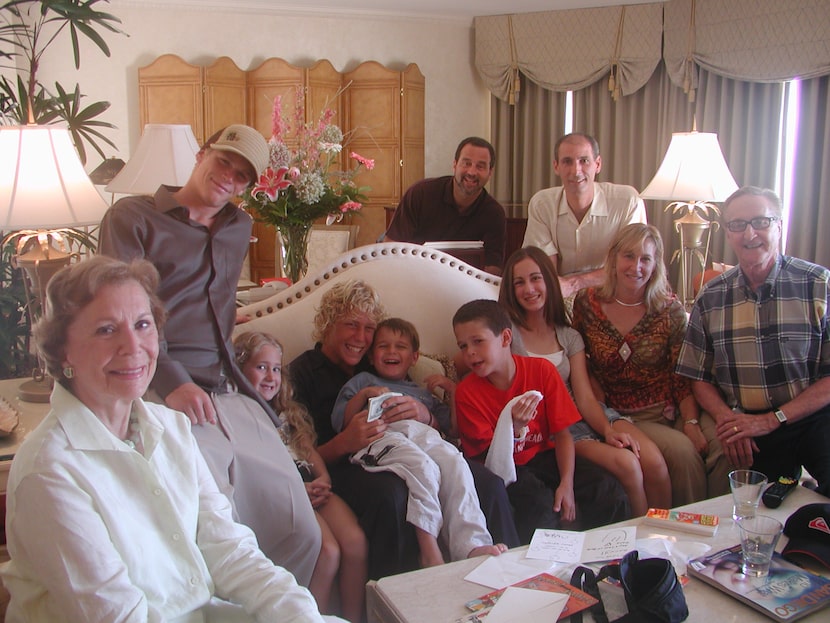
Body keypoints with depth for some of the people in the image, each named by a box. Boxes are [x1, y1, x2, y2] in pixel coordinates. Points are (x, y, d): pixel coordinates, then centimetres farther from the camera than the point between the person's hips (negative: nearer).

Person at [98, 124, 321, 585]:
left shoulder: (239, 228, 24)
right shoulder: (133, 217, 4)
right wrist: (170, 381, -20)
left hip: (233, 397, 6)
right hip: (168, 396, -6)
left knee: (302, 536, -4)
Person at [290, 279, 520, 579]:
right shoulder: (302, 372, 9)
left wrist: (423, 416, -8)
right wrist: (344, 443, -23)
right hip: (344, 467, -4)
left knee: (487, 481, -20)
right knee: (390, 493, -38)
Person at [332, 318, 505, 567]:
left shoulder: (422, 392, 43)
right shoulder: (363, 381, 35)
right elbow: (340, 422, 20)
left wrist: (452, 390, 27)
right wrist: (363, 395, 7)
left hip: (425, 435, 3)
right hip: (381, 434, -3)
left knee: (455, 462, -34)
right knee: (423, 466, -39)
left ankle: (471, 546, -46)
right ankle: (430, 553, -43)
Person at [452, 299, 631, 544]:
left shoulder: (541, 370, -8)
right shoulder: (467, 392, -12)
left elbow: (563, 434, -7)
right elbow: (490, 458, -14)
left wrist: (567, 484, -21)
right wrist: (513, 427, -34)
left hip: (544, 455, 3)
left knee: (610, 491, -17)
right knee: (538, 503, -34)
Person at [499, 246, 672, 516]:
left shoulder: (569, 337, 13)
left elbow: (585, 397, 3)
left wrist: (608, 429, -15)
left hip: (580, 417, 5)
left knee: (653, 461, -21)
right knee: (625, 463, -26)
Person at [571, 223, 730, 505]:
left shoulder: (670, 309, 0)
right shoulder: (586, 304, 0)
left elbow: (684, 376, -1)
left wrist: (691, 422, -16)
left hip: (673, 407, 1)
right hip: (629, 418, -1)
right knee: (682, 451, -28)